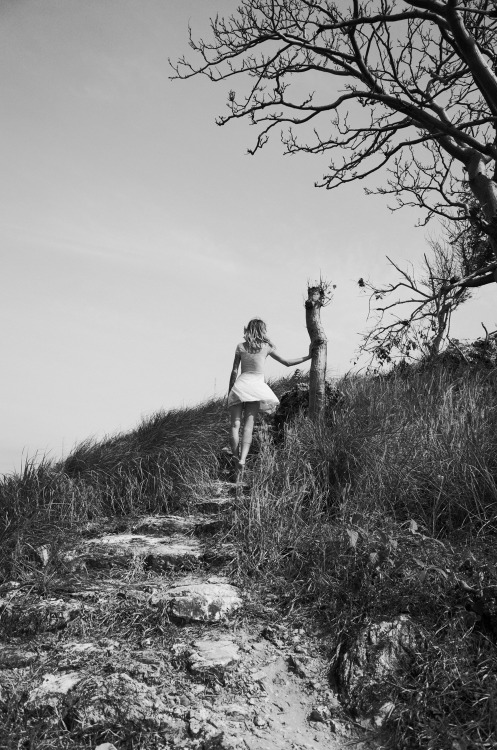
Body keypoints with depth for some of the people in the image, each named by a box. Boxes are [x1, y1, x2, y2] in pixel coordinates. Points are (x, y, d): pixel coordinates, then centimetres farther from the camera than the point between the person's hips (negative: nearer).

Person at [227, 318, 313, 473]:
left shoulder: (241, 347, 7)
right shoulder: (266, 347, 7)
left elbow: (234, 372, 6)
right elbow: (287, 363, 14)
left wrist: (229, 392, 14)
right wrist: (308, 357, 25)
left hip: (240, 384, 0)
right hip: (256, 385, 0)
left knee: (235, 425, 1)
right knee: (248, 425, -5)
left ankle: (235, 458, -9)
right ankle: (242, 459, -20)